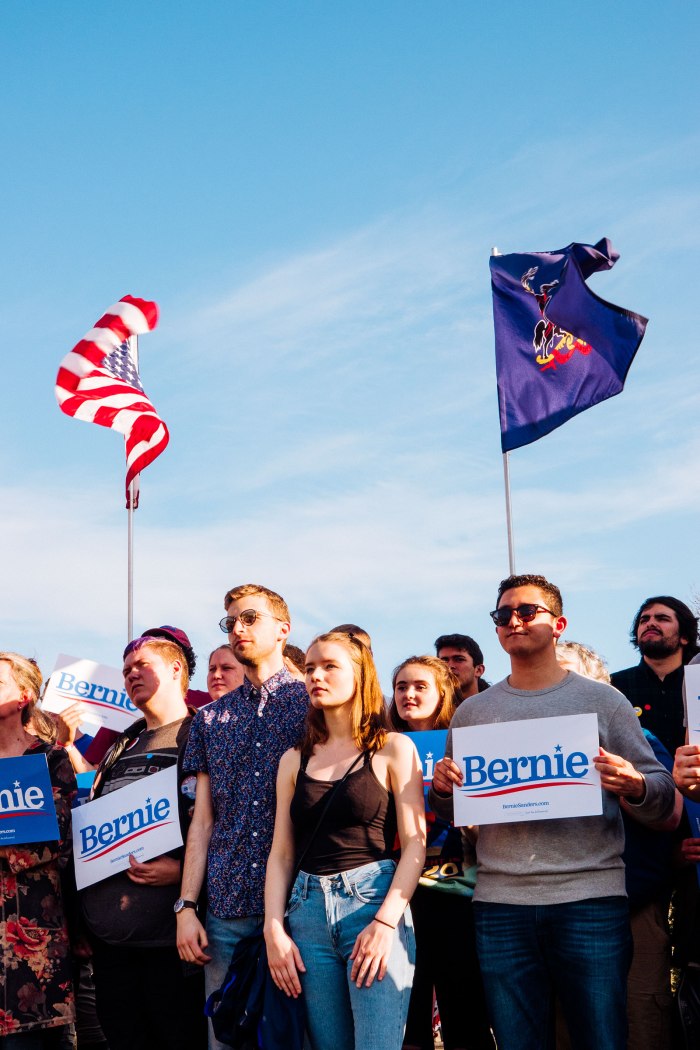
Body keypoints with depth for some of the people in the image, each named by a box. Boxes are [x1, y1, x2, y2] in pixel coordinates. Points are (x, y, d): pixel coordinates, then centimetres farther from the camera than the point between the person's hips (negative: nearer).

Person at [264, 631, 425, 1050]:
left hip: (374, 903, -4)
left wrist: (386, 921, -14)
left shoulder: (393, 749, 2)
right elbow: (281, 853, 11)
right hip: (308, 910, 4)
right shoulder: (295, 760, 13)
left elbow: (415, 843, -4)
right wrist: (274, 929, -1)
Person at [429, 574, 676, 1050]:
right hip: (500, 902, 2)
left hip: (591, 897, -2)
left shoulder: (603, 700, 7)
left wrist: (634, 786, -17)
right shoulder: (472, 712, 14)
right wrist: (441, 787, -4)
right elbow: (450, 812, 18)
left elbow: (664, 797, 5)